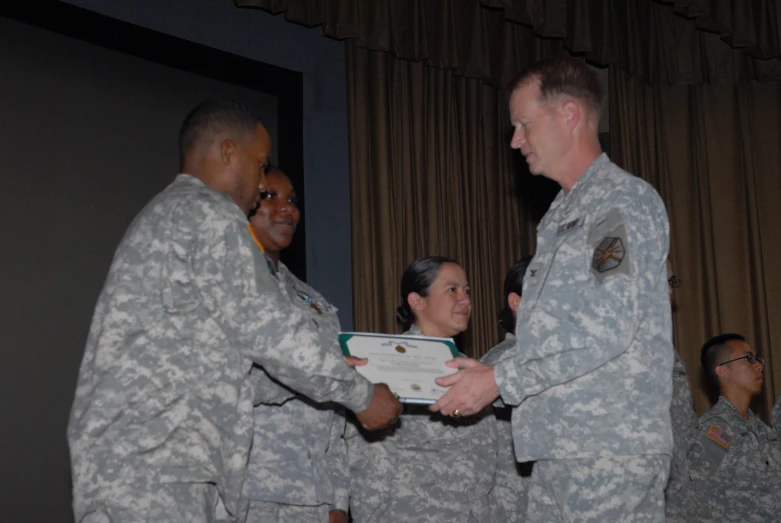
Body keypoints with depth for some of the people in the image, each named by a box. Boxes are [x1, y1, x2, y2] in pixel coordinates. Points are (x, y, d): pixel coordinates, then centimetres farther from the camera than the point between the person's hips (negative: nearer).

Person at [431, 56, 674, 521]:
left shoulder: (624, 200, -7)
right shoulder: (560, 215, 20)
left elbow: (608, 328, -18)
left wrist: (501, 381, -13)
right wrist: (489, 374, 8)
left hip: (611, 448, -8)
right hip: (558, 447, 8)